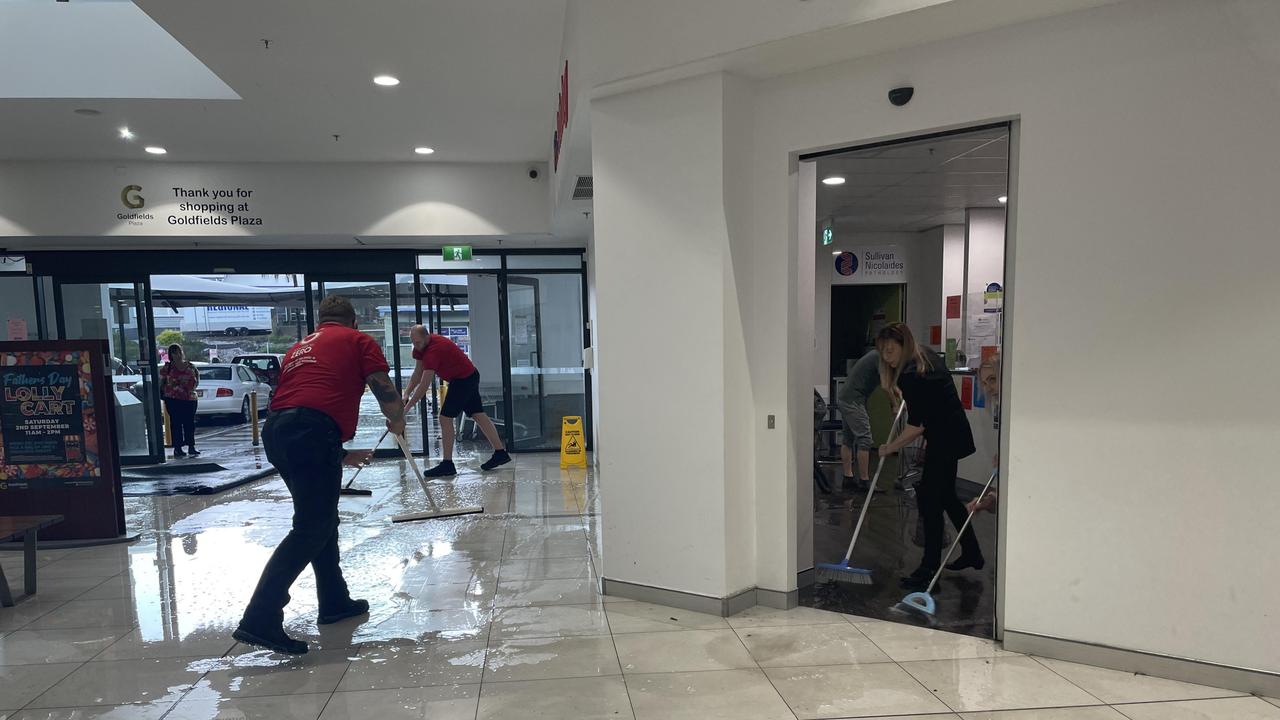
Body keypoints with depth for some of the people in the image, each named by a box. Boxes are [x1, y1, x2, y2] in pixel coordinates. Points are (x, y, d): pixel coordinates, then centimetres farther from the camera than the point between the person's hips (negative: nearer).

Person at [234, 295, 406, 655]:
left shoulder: (299, 348, 29)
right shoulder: (358, 340, 11)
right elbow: (385, 390, 1)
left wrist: (341, 455, 37)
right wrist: (397, 422, 23)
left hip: (276, 430, 8)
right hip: (314, 433, -8)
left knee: (322, 518, 20)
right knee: (310, 530, -4)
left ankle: (334, 601, 30)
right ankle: (259, 620, -9)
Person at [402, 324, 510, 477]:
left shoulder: (433, 350, -28)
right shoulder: (421, 346, 2)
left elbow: (424, 385, -28)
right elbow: (418, 373, 7)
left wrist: (407, 407, -25)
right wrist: (406, 394, -5)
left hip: (462, 380, -10)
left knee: (446, 418, -8)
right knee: (478, 414, 11)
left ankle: (447, 465, -4)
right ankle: (500, 453, 15)